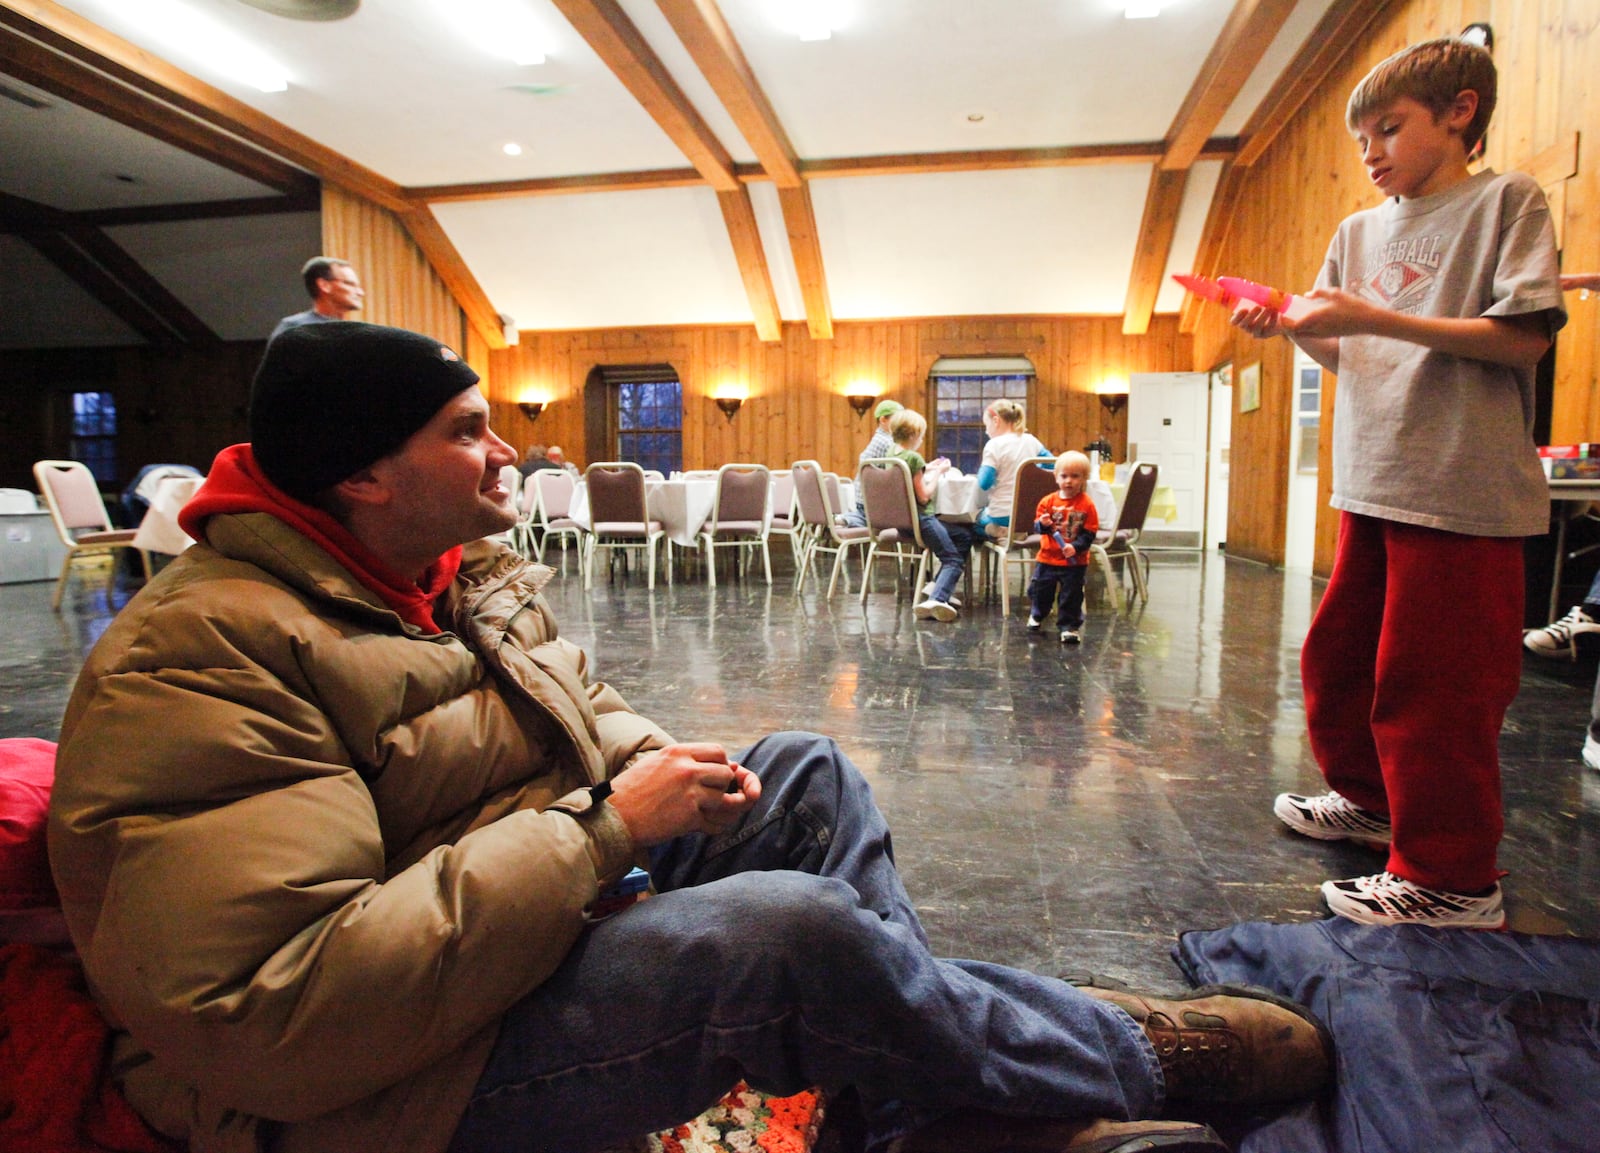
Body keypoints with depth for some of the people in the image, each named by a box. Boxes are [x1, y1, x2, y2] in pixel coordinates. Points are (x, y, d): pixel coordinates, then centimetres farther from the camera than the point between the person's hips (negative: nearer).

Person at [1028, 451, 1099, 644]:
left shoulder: (1087, 504, -8)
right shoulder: (1048, 501, -2)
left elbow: (1089, 533, -9)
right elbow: (1037, 527, 1)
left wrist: (1076, 547, -23)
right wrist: (1042, 524, -22)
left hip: (1075, 562, -3)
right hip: (1047, 558, 3)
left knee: (1071, 596, 2)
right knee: (1040, 590, 15)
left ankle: (1070, 626, 16)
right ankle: (1037, 615, 42)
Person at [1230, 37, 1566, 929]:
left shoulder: (1506, 202, -1)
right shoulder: (1360, 232, 16)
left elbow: (1524, 337, -11)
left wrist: (1378, 319, -18)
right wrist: (1288, 328, -2)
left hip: (1463, 489, -7)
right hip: (1372, 485, 7)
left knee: (1433, 684, -4)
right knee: (1339, 653, 14)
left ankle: (1453, 879, 10)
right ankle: (1369, 799, 36)